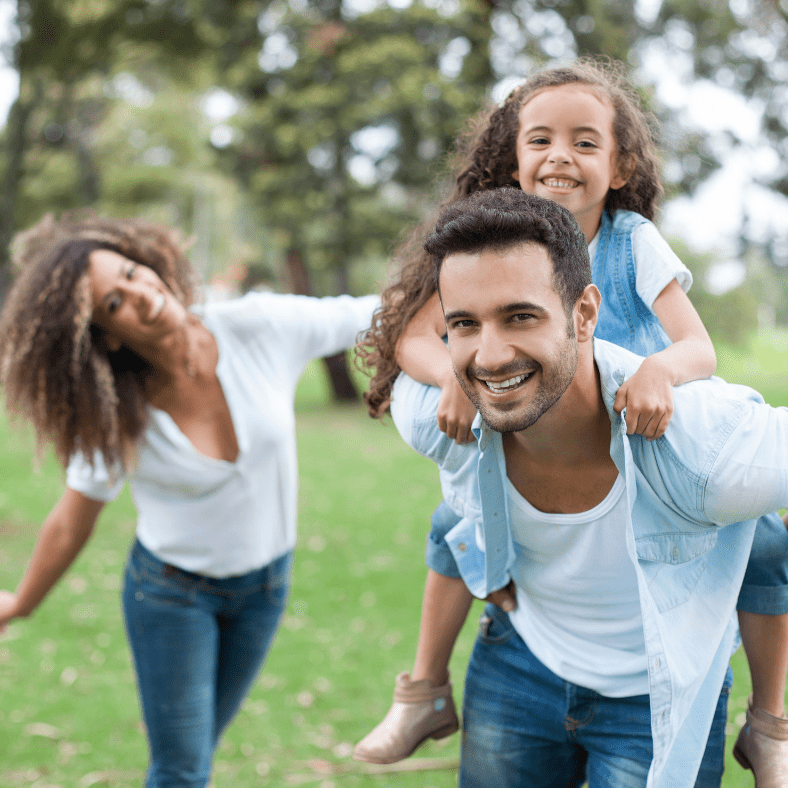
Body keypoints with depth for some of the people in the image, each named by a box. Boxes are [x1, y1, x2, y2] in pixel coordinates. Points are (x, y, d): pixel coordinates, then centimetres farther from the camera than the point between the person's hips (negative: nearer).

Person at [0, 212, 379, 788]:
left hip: (264, 582, 2)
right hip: (171, 589, -2)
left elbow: (380, 312, -11)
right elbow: (73, 520, -6)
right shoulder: (113, 417, -21)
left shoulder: (258, 326, -21)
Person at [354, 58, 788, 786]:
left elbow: (701, 349, -29)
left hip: (658, 451, -2)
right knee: (457, 521, -6)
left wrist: (660, 369, -53)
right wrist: (456, 373, -42)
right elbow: (412, 337, -20)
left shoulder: (632, 242, -19)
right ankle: (426, 693, 18)